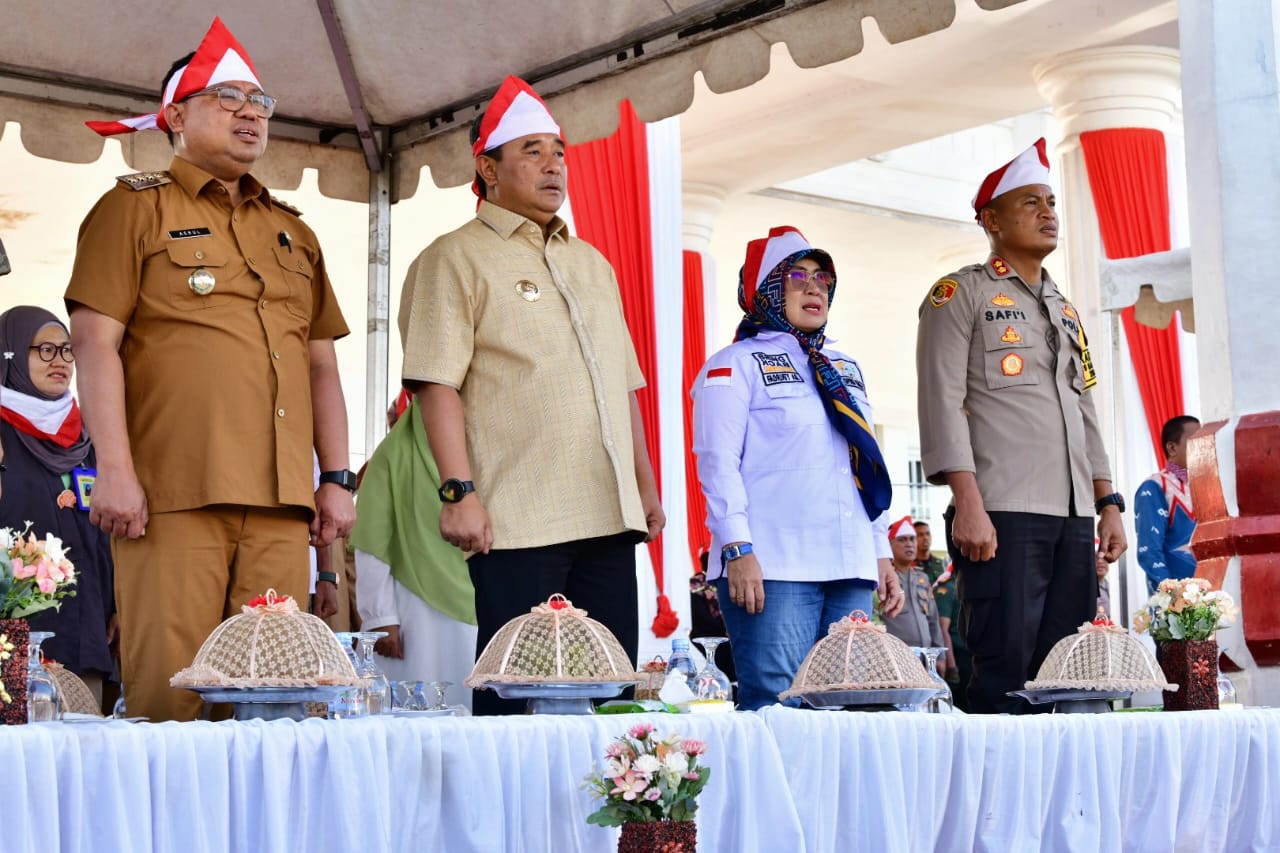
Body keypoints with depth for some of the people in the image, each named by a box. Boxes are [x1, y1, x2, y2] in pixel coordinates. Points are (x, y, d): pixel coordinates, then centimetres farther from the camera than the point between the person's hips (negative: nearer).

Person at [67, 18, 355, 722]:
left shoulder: (293, 233, 25)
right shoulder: (135, 208, 8)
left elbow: (321, 363, 24)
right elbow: (96, 341, -2)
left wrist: (336, 478, 13)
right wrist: (115, 470, -12)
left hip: (280, 502, 5)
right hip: (174, 493, -5)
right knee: (169, 689, -10)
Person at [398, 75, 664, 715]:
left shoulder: (593, 264, 23)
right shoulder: (457, 258, 2)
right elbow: (436, 382, -8)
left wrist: (646, 486, 19)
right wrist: (460, 490, -18)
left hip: (608, 516, 7)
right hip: (517, 520, -6)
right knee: (517, 698, -5)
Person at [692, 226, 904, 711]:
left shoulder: (845, 369, 23)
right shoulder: (736, 364, 3)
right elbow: (717, 463, -6)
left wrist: (882, 554, 16)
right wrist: (737, 551, -16)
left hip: (851, 568, 6)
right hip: (773, 569, -6)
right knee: (775, 709, -13)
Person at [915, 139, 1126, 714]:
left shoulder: (1065, 310, 24)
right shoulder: (961, 294, 3)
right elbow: (942, 403, -7)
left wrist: (1108, 503, 15)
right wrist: (968, 505, -17)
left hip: (1073, 518, 7)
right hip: (1001, 516, -7)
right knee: (1005, 673, -11)